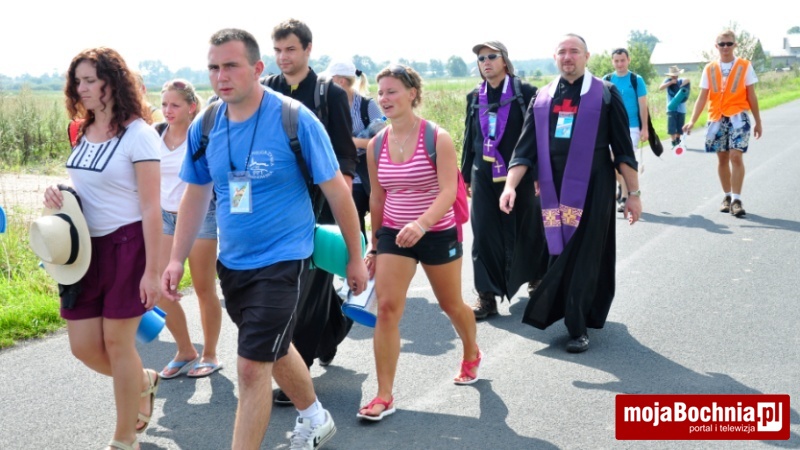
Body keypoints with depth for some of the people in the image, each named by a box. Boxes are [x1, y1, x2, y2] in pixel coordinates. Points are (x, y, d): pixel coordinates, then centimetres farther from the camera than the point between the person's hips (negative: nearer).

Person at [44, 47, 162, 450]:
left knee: (116, 343, 3)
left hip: (126, 246, -7)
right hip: (87, 247, 7)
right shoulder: (84, 132, 8)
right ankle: (143, 382, 37)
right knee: (83, 346, 7)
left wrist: (151, 271, -18)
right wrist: (58, 195, -2)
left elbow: (150, 208, -15)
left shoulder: (137, 134, -13)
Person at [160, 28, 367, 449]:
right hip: (231, 261, 6)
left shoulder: (295, 120, -17)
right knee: (274, 348, 23)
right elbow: (195, 196, 9)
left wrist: (355, 258, -4)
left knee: (252, 366, -9)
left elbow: (337, 191, -9)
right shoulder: (204, 127, -3)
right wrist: (177, 258, 2)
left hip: (281, 260, -6)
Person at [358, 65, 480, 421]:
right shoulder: (376, 145, -1)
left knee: (451, 304, 17)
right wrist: (374, 245, 13)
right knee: (386, 309, -10)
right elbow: (377, 197, 9)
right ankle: (384, 396, -3)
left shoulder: (437, 138, -13)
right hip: (393, 234, 3)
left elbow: (449, 191, -23)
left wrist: (422, 223, -40)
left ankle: (471, 355, 49)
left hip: (438, 234, -2)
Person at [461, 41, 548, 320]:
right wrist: (466, 175, 13)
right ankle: (487, 295, 3)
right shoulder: (474, 97, 8)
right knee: (485, 234, -1)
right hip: (484, 175, 3)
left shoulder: (525, 93, -5)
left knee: (526, 229, 9)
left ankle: (536, 276, 35)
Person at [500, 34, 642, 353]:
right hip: (553, 190, 4)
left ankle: (576, 325, 4)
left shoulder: (605, 94, 0)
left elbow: (623, 149, 0)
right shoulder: (542, 98, 10)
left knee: (584, 256, -3)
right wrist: (511, 185, -6)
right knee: (560, 253, 8)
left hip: (592, 189, -3)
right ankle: (579, 323, 23)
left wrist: (633, 193, -2)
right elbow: (526, 148, 6)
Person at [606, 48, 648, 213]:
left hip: (631, 127, -3)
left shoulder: (637, 80, -2)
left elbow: (643, 105, -1)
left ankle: (624, 197, -3)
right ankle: (623, 186, 34)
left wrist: (644, 128, -5)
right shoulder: (607, 81, 5)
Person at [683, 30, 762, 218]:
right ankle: (727, 196, 22)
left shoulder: (744, 66, 2)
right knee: (722, 158, 9)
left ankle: (736, 199, -10)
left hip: (738, 117, -3)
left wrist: (758, 121, 7)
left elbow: (751, 96, 5)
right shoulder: (709, 69, 7)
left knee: (736, 156, -13)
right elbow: (702, 97, 5)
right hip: (717, 118, 3)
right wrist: (692, 121, -6)